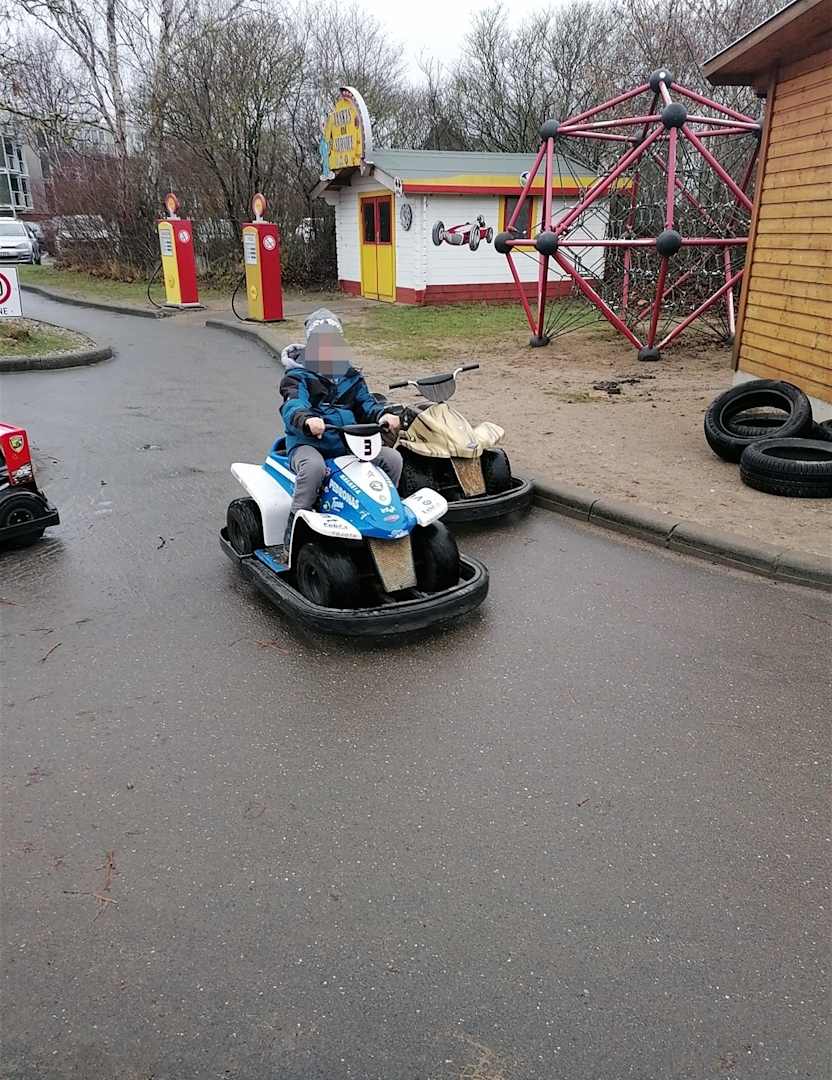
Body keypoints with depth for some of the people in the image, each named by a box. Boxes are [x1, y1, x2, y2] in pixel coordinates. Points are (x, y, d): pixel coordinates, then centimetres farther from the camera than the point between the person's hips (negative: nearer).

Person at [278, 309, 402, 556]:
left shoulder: (351, 377, 20)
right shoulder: (298, 377, 1)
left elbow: (366, 404, 11)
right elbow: (293, 407, -19)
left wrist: (383, 415, -15)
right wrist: (307, 420, -44)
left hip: (348, 444, 5)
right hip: (308, 443, -5)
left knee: (392, 458, -12)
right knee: (314, 467, -40)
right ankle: (291, 540, -28)